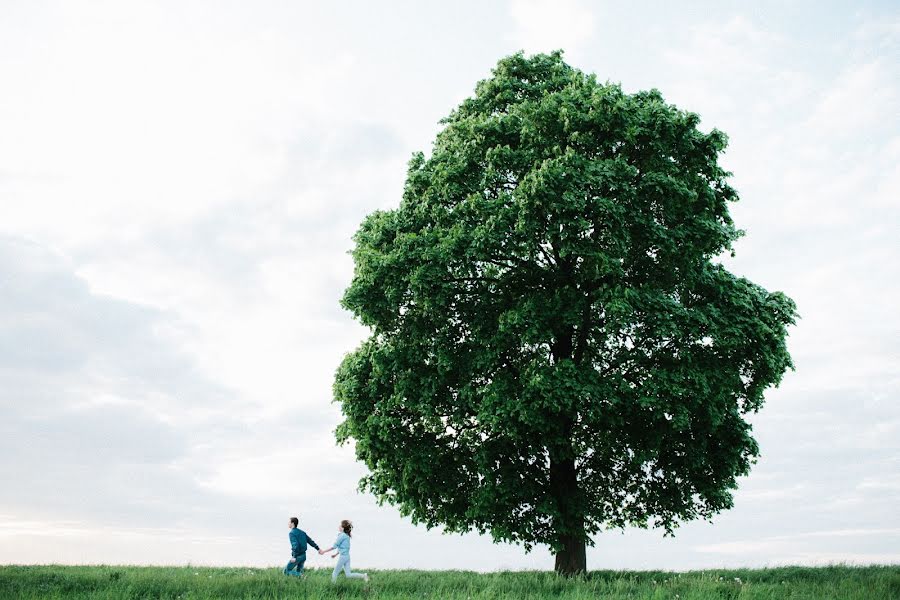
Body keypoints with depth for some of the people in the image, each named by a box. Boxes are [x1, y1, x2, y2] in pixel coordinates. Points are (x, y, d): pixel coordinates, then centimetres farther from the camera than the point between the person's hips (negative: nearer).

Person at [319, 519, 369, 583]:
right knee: (348, 575, 7)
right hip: (347, 556, 9)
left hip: (343, 556, -9)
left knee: (335, 572, 5)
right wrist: (336, 554, 26)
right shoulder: (346, 535, 12)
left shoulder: (342, 535, -15)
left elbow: (334, 547, -13)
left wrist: (324, 551, -7)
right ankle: (363, 576, 1)